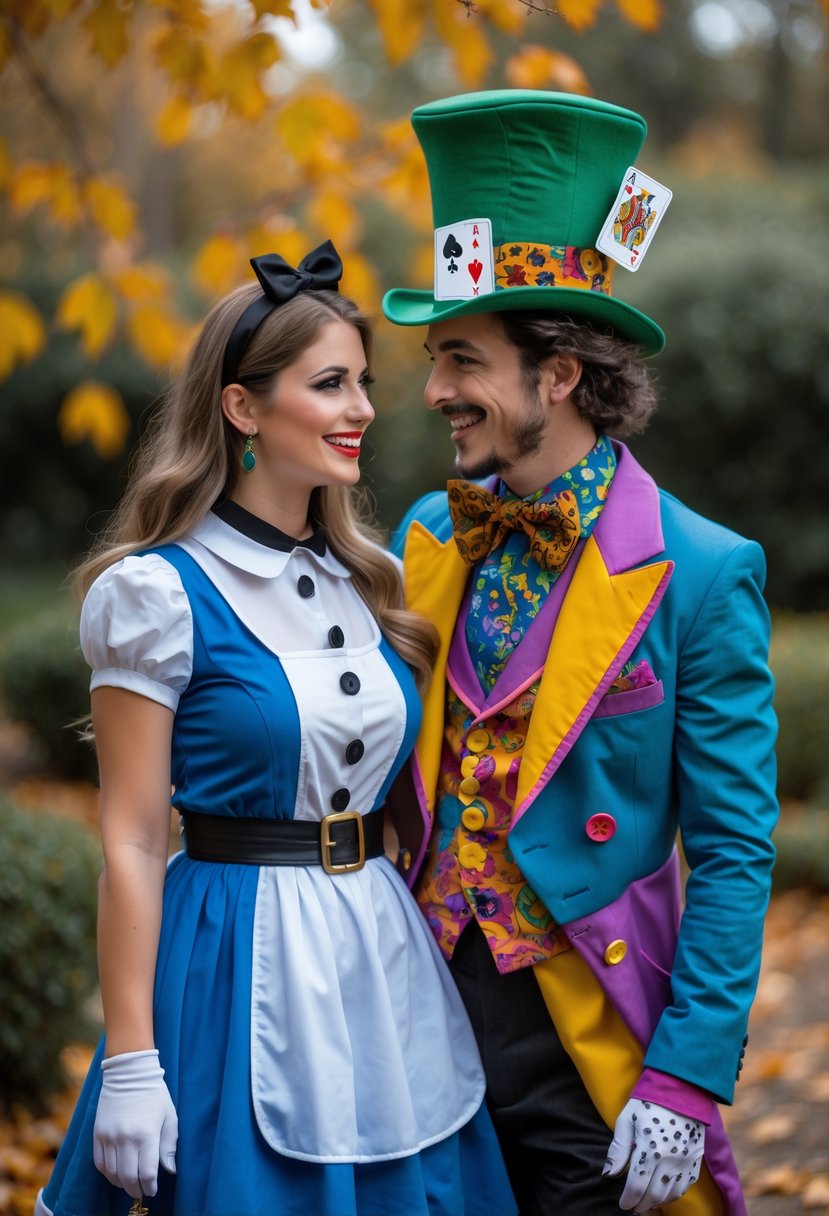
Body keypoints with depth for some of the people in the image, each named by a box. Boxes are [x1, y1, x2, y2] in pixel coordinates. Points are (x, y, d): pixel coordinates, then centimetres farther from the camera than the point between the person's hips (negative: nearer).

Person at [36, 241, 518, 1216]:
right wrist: (131, 1065, -14)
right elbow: (131, 843, -11)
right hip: (243, 961, -6)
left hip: (385, 954, 6)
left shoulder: (369, 581, 9)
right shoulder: (160, 592, -10)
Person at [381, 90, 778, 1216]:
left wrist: (688, 1078, -15)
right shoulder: (427, 537, 5)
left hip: (586, 1044, -4)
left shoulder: (699, 575, -11)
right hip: (423, 1009, 5)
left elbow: (733, 856, -10)